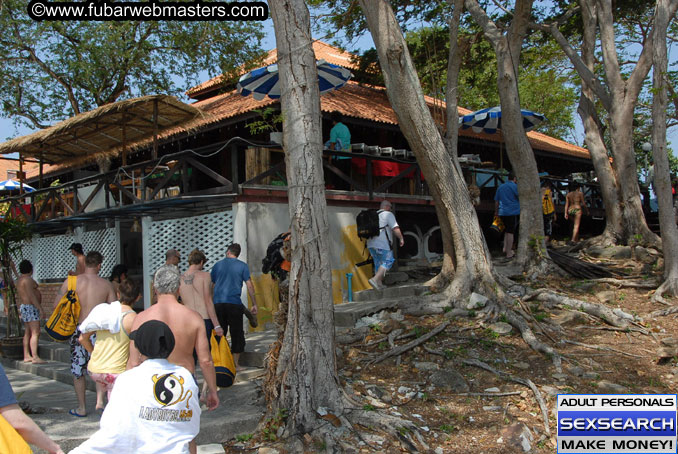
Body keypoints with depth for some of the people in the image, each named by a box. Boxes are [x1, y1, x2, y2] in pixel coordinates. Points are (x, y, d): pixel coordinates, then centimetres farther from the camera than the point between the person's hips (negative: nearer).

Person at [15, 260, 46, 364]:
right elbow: (32, 296, -23)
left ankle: (26, 356, 14)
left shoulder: (20, 279, 15)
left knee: (28, 333, 11)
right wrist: (41, 309, -23)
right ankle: (35, 357, -15)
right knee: (35, 333, -12)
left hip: (24, 307, 11)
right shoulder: (28, 279, -16)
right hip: (31, 308, -11)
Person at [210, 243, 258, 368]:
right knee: (237, 334, 6)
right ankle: (235, 363, 7)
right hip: (234, 303, -3)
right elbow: (249, 285, -1)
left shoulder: (218, 264, 11)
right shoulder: (242, 266, 3)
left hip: (218, 303, 3)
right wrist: (254, 304, 4)